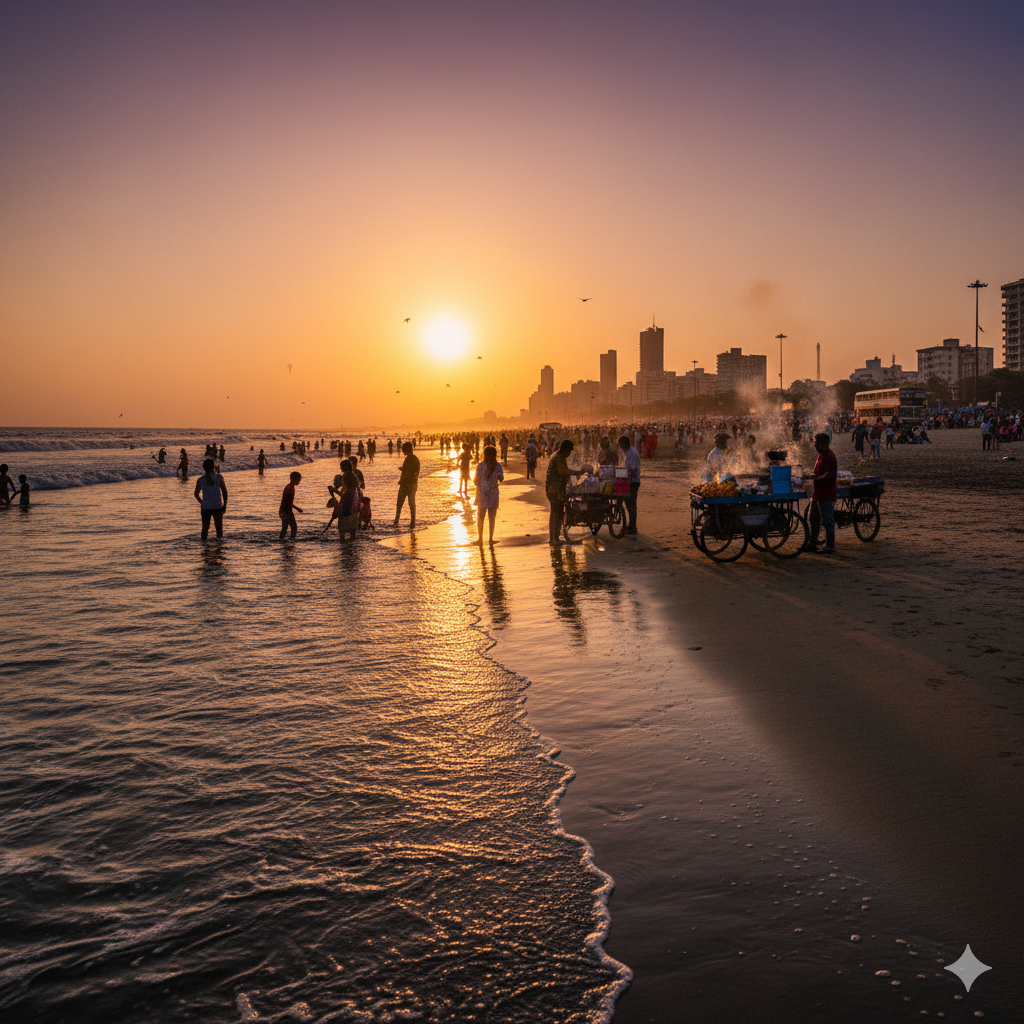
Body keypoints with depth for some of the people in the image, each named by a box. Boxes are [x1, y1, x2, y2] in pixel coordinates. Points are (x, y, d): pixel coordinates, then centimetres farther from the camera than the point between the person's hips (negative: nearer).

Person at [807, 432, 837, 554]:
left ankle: (830, 546, 3)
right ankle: (812, 544, 26)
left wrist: (816, 478, -31)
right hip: (818, 493, 11)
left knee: (828, 521, -3)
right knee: (814, 519, 16)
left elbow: (828, 475, -24)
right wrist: (813, 475, 10)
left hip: (826, 495, -11)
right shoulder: (821, 455, 14)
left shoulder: (829, 456, -17)